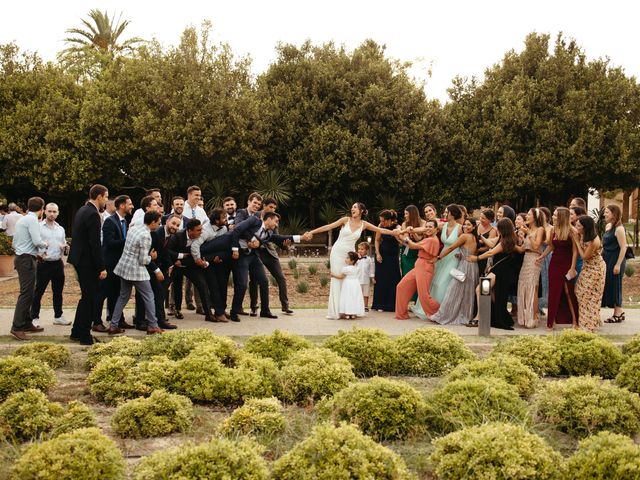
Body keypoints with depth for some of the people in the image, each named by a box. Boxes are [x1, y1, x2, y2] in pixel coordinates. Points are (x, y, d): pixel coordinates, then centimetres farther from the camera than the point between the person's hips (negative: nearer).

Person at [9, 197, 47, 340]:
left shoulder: (22, 219, 16)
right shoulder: (32, 220, -12)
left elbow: (15, 244, 21)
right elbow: (37, 241, -21)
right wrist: (45, 244, 1)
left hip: (20, 257, 10)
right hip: (27, 260, -10)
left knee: (29, 293, 15)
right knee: (26, 293, -11)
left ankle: (27, 324, 21)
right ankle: (17, 328, -14)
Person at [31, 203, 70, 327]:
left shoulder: (60, 229, 14)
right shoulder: (38, 227, -4)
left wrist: (64, 248, -1)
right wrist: (40, 254, -23)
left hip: (58, 263, 6)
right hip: (44, 263, -6)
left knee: (58, 291, 12)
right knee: (39, 292, -2)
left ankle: (58, 316, 22)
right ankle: (34, 318, 4)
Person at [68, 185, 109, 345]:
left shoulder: (82, 210, 12)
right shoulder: (93, 214, -18)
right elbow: (95, 243, -22)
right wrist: (101, 268, -18)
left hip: (79, 259, 10)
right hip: (88, 261, -10)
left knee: (87, 296, 18)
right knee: (89, 297, -2)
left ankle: (77, 332, 24)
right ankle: (85, 336, 4)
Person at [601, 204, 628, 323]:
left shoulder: (619, 229, -16)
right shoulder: (608, 226, 10)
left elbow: (623, 248, -18)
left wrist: (618, 264, -21)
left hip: (615, 260, -9)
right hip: (606, 260, 9)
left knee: (614, 285, -2)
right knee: (608, 285, 11)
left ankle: (618, 314, 9)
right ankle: (618, 313, 20)